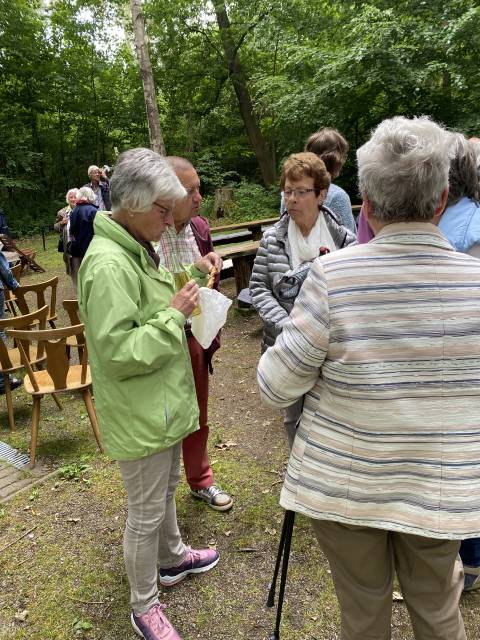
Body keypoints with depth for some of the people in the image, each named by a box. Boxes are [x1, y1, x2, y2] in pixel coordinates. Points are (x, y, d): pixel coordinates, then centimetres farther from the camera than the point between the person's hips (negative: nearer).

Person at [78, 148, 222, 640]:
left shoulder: (136, 249, 5)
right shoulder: (108, 265, -26)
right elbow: (119, 353, -28)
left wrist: (194, 274, 3)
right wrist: (174, 314, -24)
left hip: (163, 405, 10)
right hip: (140, 416, -9)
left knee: (165, 489, 28)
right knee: (146, 513, 10)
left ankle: (173, 558, 53)